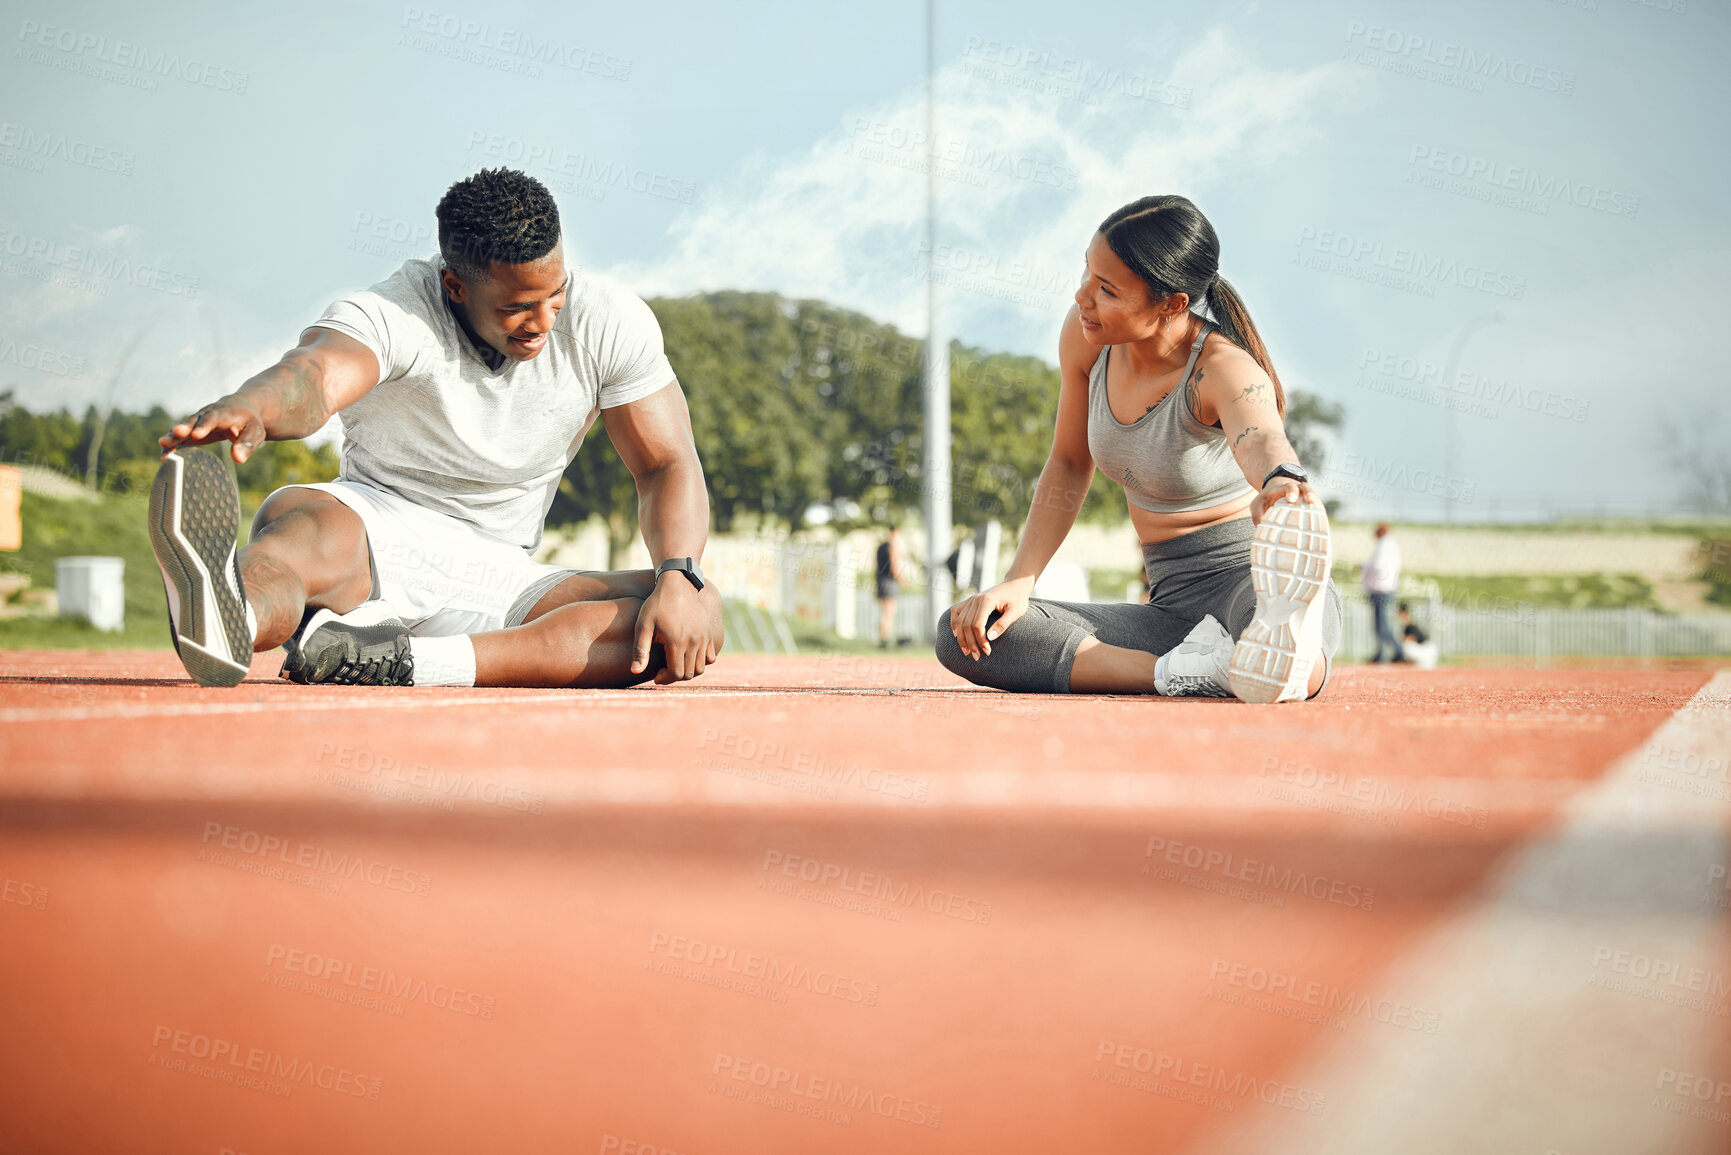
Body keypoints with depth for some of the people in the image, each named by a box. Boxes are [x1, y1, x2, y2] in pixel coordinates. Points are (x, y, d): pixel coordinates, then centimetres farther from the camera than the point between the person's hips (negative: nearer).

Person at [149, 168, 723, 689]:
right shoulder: (393, 315, -17)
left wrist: (678, 579, -24)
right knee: (312, 524, -39)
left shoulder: (609, 320, -4)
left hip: (499, 574, 3)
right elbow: (316, 372, -39)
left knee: (700, 614, -24)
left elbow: (669, 465, -4)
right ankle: (225, 630, -79)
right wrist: (246, 409, -64)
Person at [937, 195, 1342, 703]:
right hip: (1172, 602, 9)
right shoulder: (1085, 336, -1)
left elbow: (1260, 438, -44)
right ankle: (1182, 670, -27)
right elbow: (1069, 464, 14)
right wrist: (1018, 583, 1)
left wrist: (1281, 482, -69)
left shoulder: (1225, 370, -19)